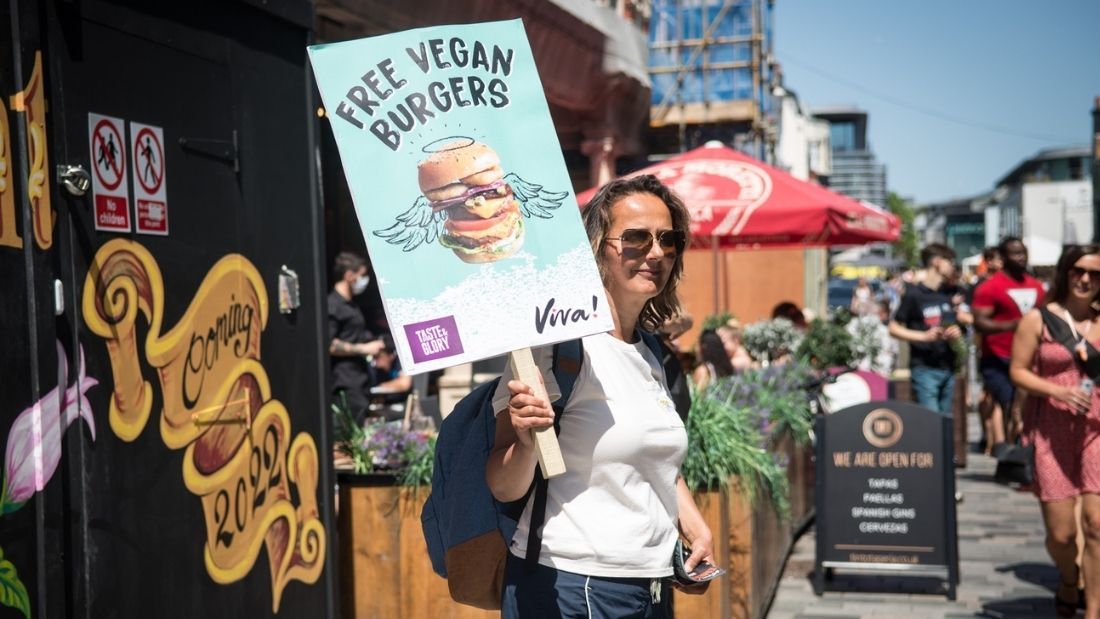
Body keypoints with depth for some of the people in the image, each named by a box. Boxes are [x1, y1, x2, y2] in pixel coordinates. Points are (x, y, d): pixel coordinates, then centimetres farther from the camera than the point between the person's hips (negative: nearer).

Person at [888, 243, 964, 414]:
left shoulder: (950, 293, 12)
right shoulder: (914, 294, -6)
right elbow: (894, 328, -6)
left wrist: (957, 333, 0)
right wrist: (924, 336, -18)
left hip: (948, 366, 6)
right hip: (924, 368, -6)